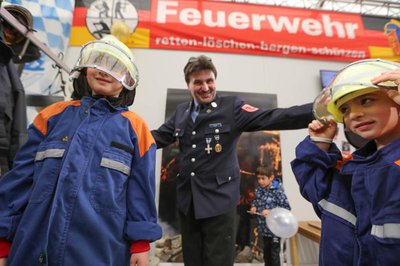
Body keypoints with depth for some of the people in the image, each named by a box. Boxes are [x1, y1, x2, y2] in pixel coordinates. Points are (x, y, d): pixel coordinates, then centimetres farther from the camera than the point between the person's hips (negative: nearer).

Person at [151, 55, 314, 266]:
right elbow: (158, 137, 14)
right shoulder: (181, 111, 9)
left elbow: (273, 118, -16)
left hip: (219, 200, -5)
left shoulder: (232, 107, -6)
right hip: (187, 200, 5)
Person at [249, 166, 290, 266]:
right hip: (264, 228, 6)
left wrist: (271, 212, -25)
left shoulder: (277, 191, -18)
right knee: (266, 251, 22)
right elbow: (255, 202, 16)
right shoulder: (258, 191, 0)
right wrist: (253, 207, -6)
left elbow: (287, 208, -18)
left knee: (275, 253, 7)